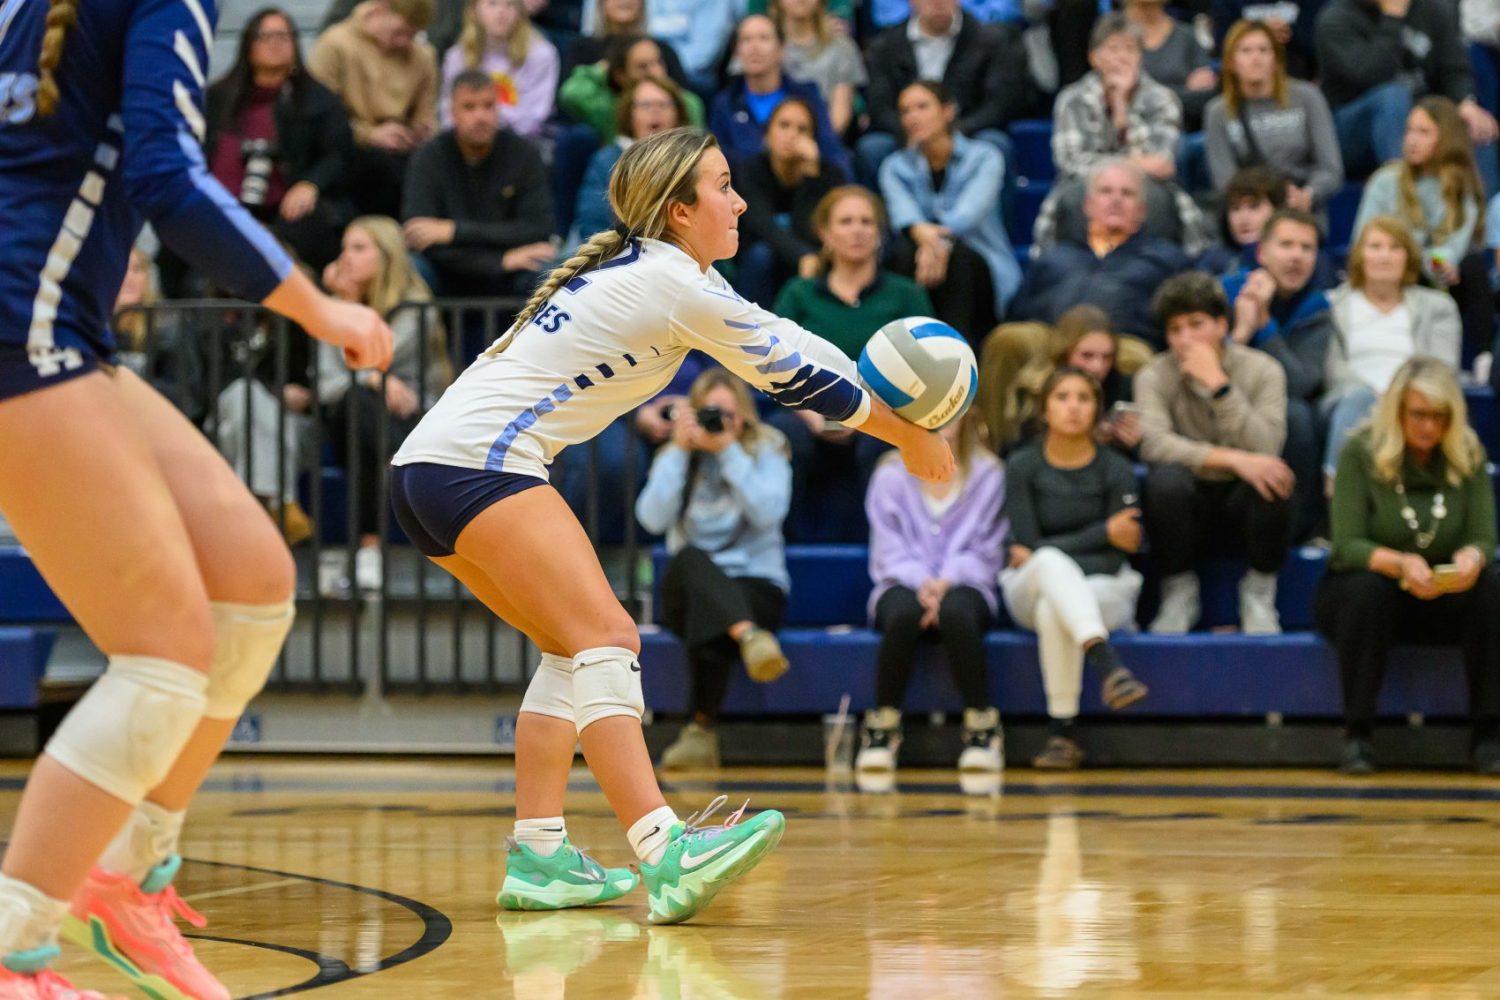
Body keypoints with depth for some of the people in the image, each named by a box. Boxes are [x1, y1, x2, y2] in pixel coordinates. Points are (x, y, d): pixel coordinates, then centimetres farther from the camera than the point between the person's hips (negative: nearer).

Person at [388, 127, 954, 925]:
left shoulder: (635, 268, 20)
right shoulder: (675, 286, -8)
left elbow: (778, 347, 26)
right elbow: (796, 374, 0)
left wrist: (889, 404, 23)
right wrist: (911, 438, 10)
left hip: (428, 467, 10)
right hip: (479, 463, -10)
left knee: (578, 647, 14)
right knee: (603, 636, -18)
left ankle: (538, 856, 7)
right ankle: (664, 853, -32)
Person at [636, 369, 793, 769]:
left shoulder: (768, 451, 7)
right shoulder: (675, 457, 13)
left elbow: (768, 513, -12)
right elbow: (653, 519, -5)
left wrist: (729, 451, -11)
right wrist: (680, 450, -7)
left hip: (757, 585, -2)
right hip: (688, 586, 2)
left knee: (707, 615, -38)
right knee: (691, 558, -37)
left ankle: (701, 728, -33)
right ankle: (749, 636, -62)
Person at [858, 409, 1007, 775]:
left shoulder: (987, 474, 4)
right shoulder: (891, 475, 5)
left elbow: (984, 551, 1)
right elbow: (889, 550, 0)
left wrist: (947, 582, -17)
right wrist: (920, 582, -20)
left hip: (963, 584, 0)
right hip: (903, 584, 0)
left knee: (955, 613, -38)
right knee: (903, 615, -37)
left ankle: (983, 725, -25)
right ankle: (882, 726, -24)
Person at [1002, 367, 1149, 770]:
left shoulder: (1115, 470, -4)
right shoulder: (1022, 466, -2)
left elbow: (1115, 560, -8)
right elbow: (1029, 546, -10)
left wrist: (1043, 556, -11)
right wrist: (1103, 533, -12)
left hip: (1103, 591, 0)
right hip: (1030, 589, 0)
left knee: (1053, 610, -38)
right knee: (1050, 561, -39)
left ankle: (1063, 732, -39)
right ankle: (1108, 666, -60)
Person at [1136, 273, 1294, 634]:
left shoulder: (1262, 370, -5)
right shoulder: (1154, 377, -5)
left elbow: (1265, 450, -20)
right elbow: (1153, 443, -25)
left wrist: (1218, 385, -24)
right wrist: (1231, 459, -34)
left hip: (1244, 506, 0)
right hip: (1189, 510, 0)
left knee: (1275, 477, -32)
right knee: (1166, 479, -33)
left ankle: (1259, 594, -9)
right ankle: (1179, 594, -11)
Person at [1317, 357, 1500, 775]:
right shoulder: (1360, 453, -12)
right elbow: (1347, 545, -18)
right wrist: (1399, 564, -39)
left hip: (1441, 598, 2)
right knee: (1366, 589, -37)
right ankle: (1357, 735, -28)